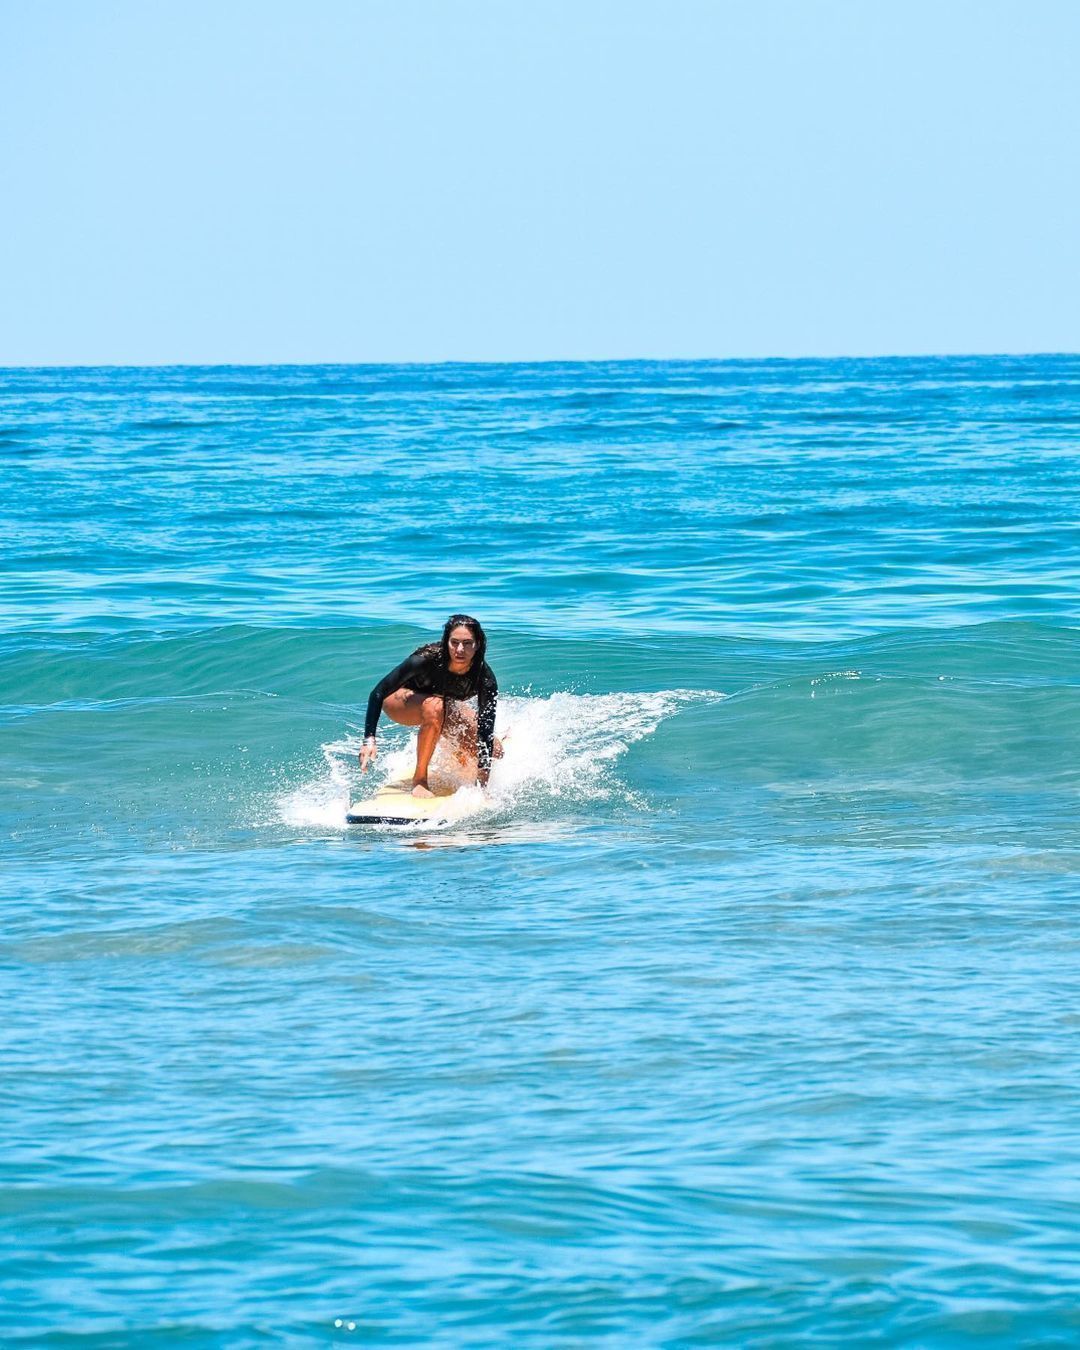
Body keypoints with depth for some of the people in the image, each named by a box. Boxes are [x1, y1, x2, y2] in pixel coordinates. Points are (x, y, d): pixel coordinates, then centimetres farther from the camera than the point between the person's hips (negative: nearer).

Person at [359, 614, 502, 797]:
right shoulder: (426, 659, -37)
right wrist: (369, 739, -42)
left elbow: (486, 727, -28)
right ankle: (419, 780, -26)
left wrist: (482, 782, -33)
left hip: (446, 707, 4)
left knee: (494, 752, -9)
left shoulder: (485, 677, -28)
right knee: (435, 707, -40)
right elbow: (378, 693, -32)